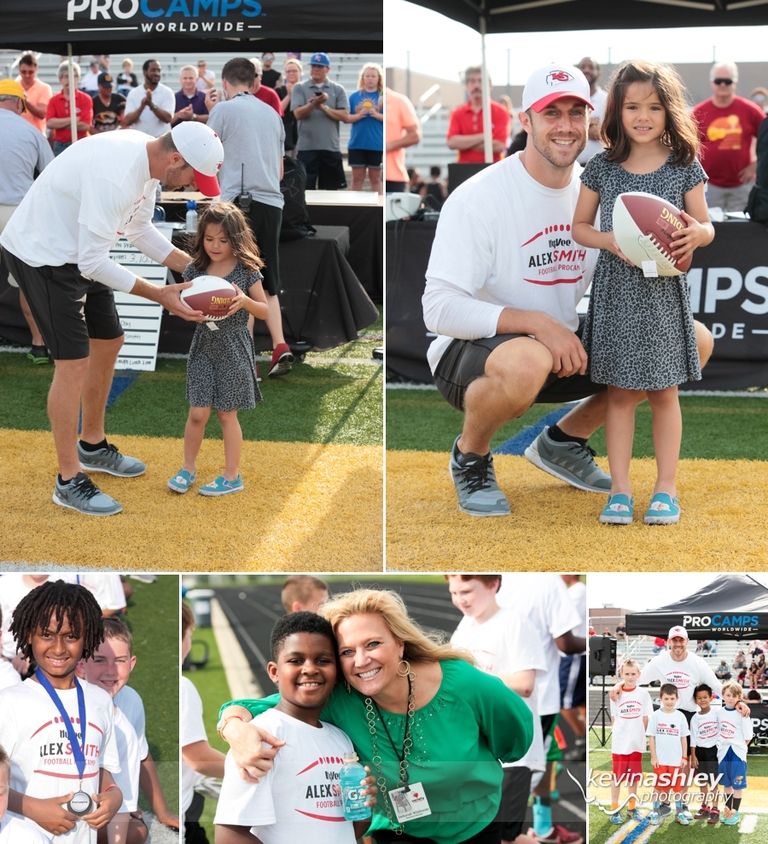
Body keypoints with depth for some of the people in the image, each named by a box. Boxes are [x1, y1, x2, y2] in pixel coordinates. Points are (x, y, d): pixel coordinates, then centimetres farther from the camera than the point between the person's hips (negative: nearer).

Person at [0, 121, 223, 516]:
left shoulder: (148, 157, -4)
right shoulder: (114, 175, -34)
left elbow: (140, 228, 12)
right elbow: (92, 263, -29)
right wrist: (161, 295, -25)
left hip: (77, 252, 10)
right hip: (42, 256, -10)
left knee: (108, 342, 19)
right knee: (74, 362, -10)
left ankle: (92, 446, 37)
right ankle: (69, 482, 2)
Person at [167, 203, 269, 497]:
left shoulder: (246, 270, -8)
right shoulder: (195, 269, -2)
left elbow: (265, 311, -3)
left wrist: (245, 301, -23)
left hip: (233, 350, -2)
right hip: (203, 347, 2)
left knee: (227, 414, 6)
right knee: (197, 413, 4)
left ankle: (232, 476, 18)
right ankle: (188, 468, 23)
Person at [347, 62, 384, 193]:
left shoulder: (383, 96, 1)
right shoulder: (354, 96, 5)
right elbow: (346, 118, 5)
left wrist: (377, 115, -17)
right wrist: (358, 115, -13)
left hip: (377, 144, -1)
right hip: (357, 143, 1)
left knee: (375, 177, 7)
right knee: (357, 177, 6)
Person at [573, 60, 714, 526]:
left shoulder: (684, 166, -1)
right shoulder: (602, 167, 1)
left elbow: (707, 227, 4)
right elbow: (579, 226, 8)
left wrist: (695, 234, -20)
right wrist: (608, 240, -13)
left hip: (664, 291, 0)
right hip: (617, 290, 1)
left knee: (664, 392, 6)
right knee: (620, 392, 4)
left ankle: (666, 488, 15)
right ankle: (620, 489, 11)